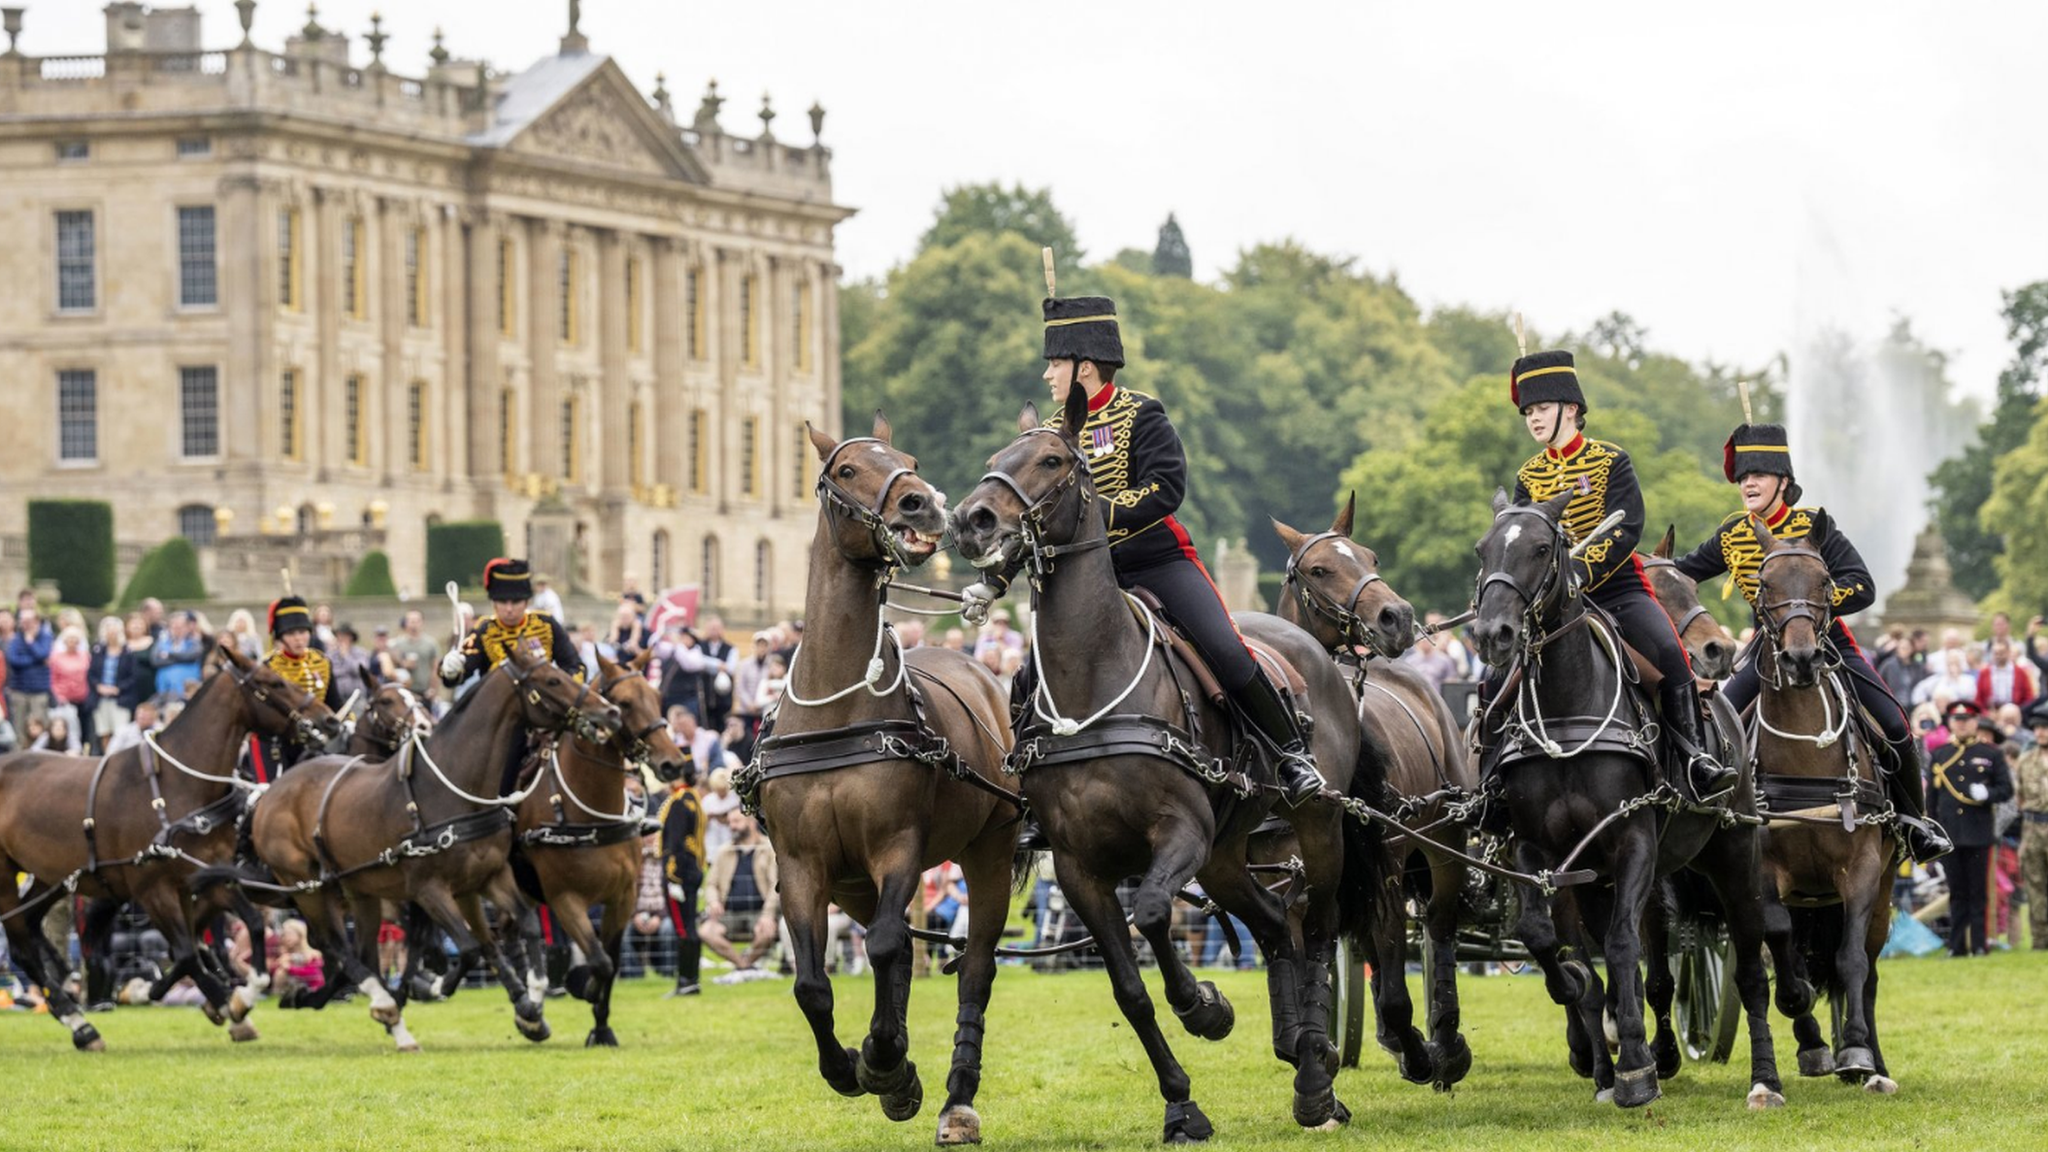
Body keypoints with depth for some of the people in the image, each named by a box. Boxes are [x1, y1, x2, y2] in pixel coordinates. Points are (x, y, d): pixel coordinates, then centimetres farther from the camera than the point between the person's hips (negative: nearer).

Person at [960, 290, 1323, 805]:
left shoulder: (1139, 415, -8)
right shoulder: (1054, 432, 9)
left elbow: (1167, 488, -20)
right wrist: (991, 581, 1)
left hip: (1159, 560, -5)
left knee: (1227, 653, -21)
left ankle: (1293, 756, -4)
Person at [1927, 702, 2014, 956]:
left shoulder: (1991, 753, 6)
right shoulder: (1939, 755, 12)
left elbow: (2006, 789, 4)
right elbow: (1932, 798, 14)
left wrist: (1987, 794, -17)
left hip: (1979, 835, -2)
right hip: (1949, 835, 2)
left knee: (1978, 892, 0)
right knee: (1957, 894, 5)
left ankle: (1979, 943, 4)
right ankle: (1956, 945, 7)